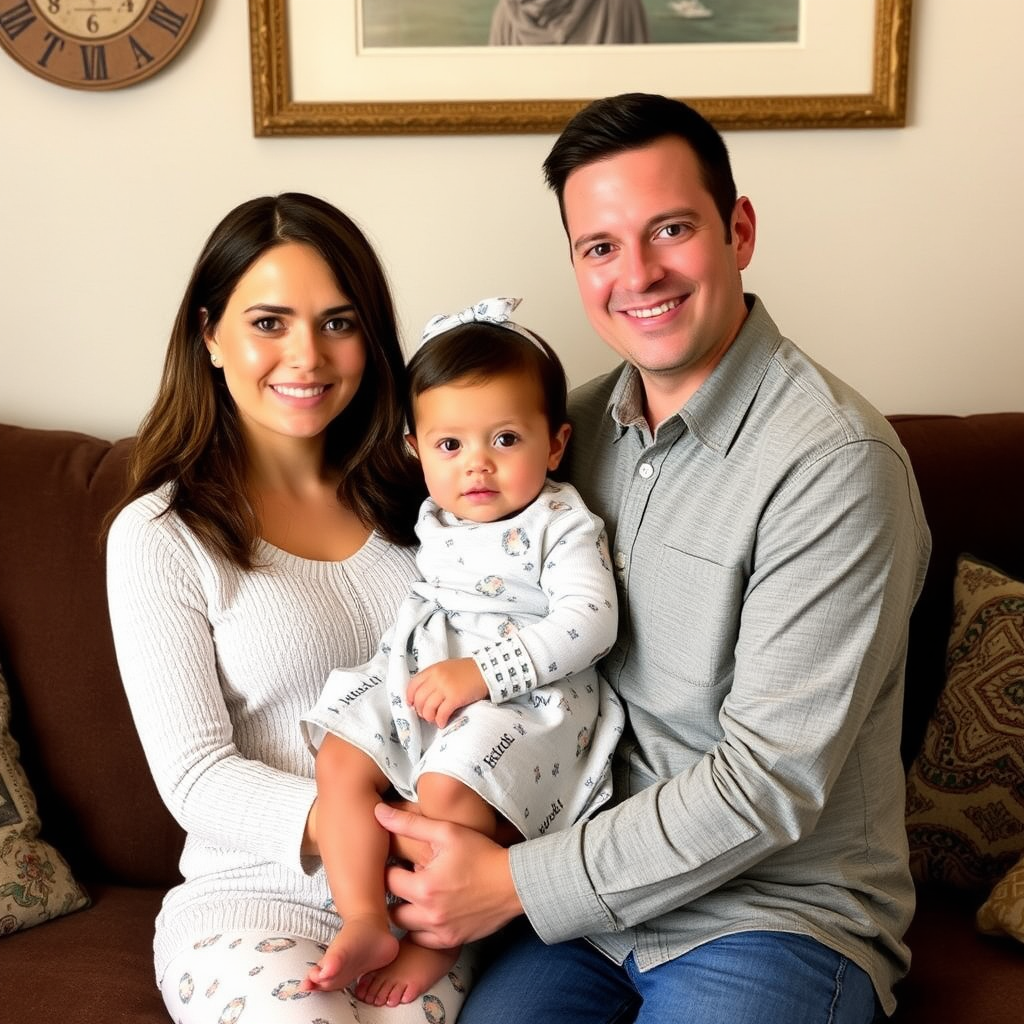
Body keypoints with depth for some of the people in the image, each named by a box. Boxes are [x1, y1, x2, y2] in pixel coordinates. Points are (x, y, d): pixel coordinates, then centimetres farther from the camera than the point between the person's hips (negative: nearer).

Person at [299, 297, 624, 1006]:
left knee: (450, 786, -27)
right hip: (418, 678, 7)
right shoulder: (434, 520, 9)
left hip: (528, 695, -7)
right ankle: (365, 922, -7)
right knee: (340, 757, -8)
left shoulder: (562, 525, -10)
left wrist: (481, 672, -26)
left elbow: (589, 622, -21)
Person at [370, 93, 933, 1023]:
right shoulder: (587, 420, 2)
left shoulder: (837, 461, -20)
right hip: (601, 882, 4)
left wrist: (518, 885, -17)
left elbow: (770, 780, -21)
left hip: (778, 909, -4)